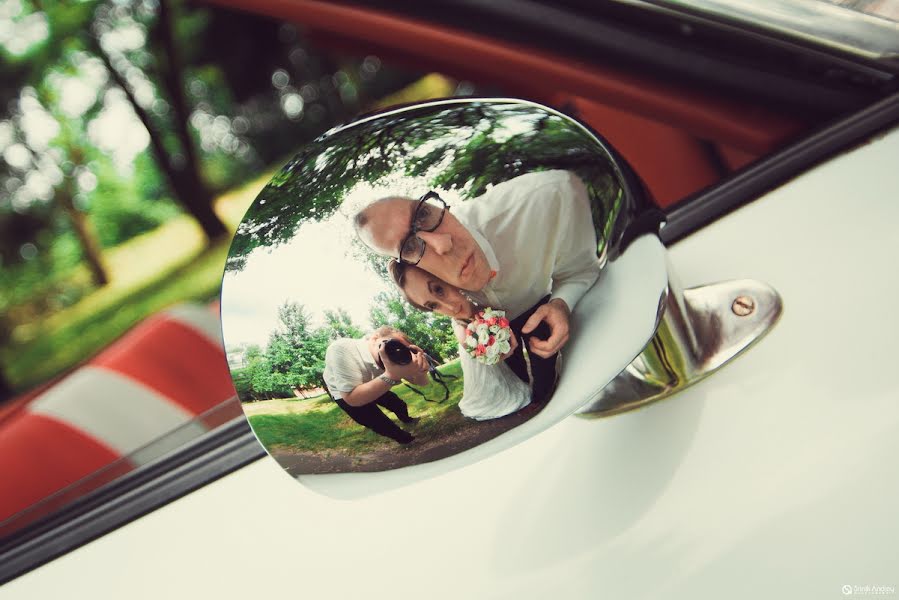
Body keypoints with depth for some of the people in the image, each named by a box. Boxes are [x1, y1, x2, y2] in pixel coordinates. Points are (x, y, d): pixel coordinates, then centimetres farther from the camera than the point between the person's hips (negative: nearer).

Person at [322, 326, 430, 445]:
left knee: (400, 406, 19)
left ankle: (406, 419, 54)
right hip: (345, 395, -4)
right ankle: (403, 437, 31)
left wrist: (420, 368, -45)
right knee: (384, 426, -3)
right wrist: (391, 376, -55)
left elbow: (421, 382, -19)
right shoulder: (341, 349, -42)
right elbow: (353, 398, -45)